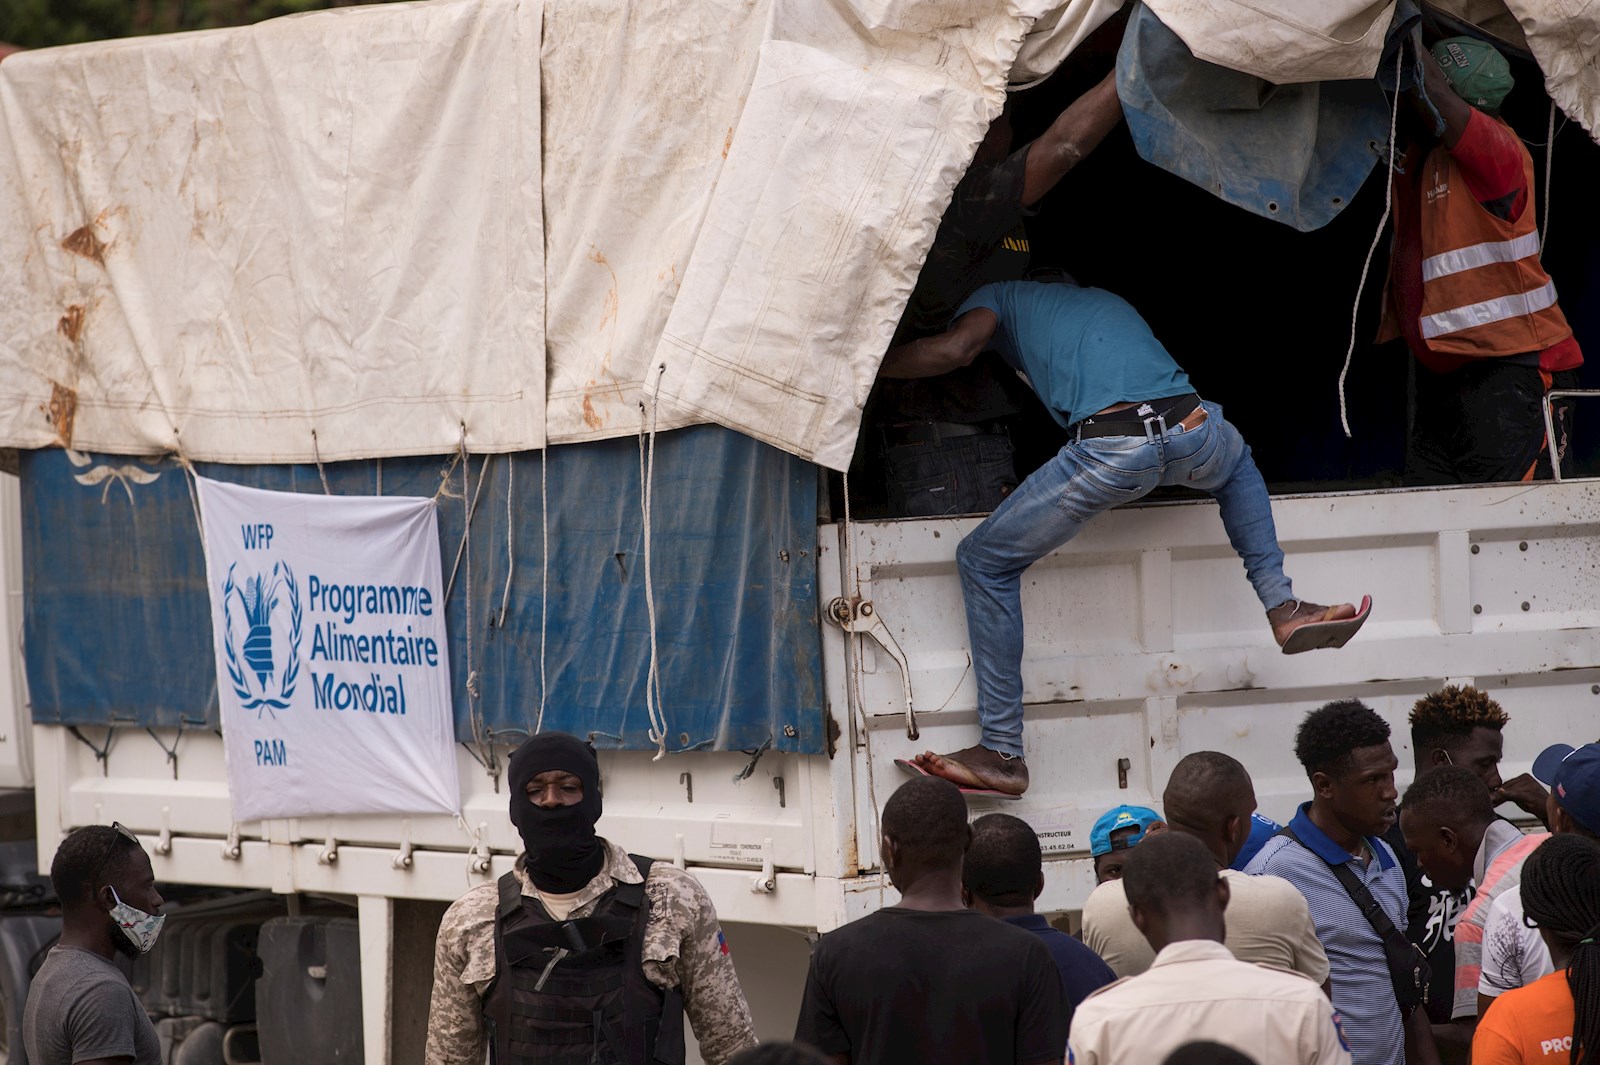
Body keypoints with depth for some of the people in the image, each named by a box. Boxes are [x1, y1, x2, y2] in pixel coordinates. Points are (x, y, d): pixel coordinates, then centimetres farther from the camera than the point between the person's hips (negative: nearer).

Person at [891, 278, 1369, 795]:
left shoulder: (1001, 296, 26)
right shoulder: (1107, 300, 41)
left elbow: (953, 349, 4)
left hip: (1111, 450, -5)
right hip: (1195, 433, 5)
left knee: (983, 561, 12)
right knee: (1236, 462, 43)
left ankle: (1002, 753, 7)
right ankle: (1282, 606, 25)